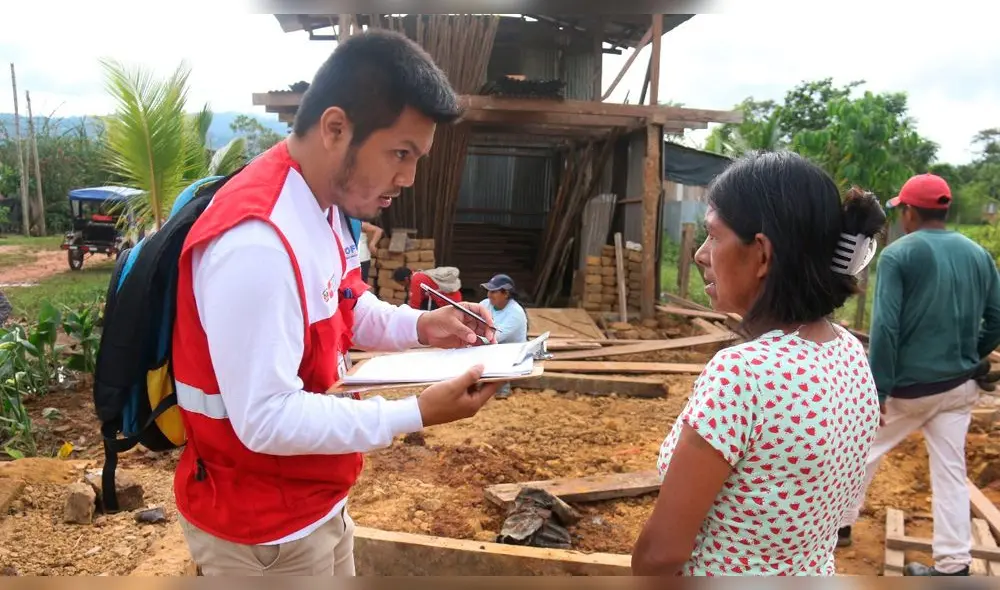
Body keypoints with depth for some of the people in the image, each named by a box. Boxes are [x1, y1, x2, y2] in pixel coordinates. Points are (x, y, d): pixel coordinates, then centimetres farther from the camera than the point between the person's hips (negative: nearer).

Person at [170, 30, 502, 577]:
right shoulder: (257, 242, -32)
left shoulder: (324, 204, 0)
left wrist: (419, 326, -3)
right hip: (261, 527, -8)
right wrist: (416, 413, -27)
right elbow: (266, 420, -29)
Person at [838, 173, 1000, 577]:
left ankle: (841, 524, 30)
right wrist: (967, 358, 19)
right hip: (959, 386, 5)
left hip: (907, 386, -5)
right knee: (951, 472, 10)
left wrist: (879, 389, -17)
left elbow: (885, 327, -19)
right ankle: (953, 567, 13)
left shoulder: (898, 254, -12)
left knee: (863, 452, 15)